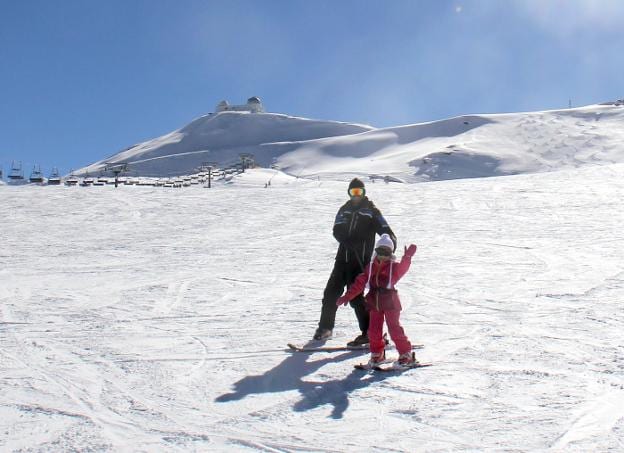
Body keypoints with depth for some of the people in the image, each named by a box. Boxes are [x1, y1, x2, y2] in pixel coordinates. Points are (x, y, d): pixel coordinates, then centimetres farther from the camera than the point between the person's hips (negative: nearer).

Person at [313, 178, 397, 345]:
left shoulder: (371, 211, 1)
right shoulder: (345, 210, 13)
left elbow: (384, 229, -8)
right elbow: (337, 231, 0)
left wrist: (391, 239, -30)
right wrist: (350, 241, -20)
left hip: (360, 260, -5)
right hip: (343, 258, 5)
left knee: (355, 296, -11)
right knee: (331, 292, 7)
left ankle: (369, 332, -4)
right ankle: (325, 327, 24)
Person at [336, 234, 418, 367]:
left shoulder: (394, 266, -5)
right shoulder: (371, 267, 8)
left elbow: (402, 268, -29)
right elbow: (360, 282, 8)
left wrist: (407, 257, -48)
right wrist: (347, 296, 5)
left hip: (390, 302, -5)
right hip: (374, 303, 5)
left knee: (395, 329, -4)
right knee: (374, 330, 8)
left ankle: (406, 354, 8)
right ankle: (377, 354, 26)